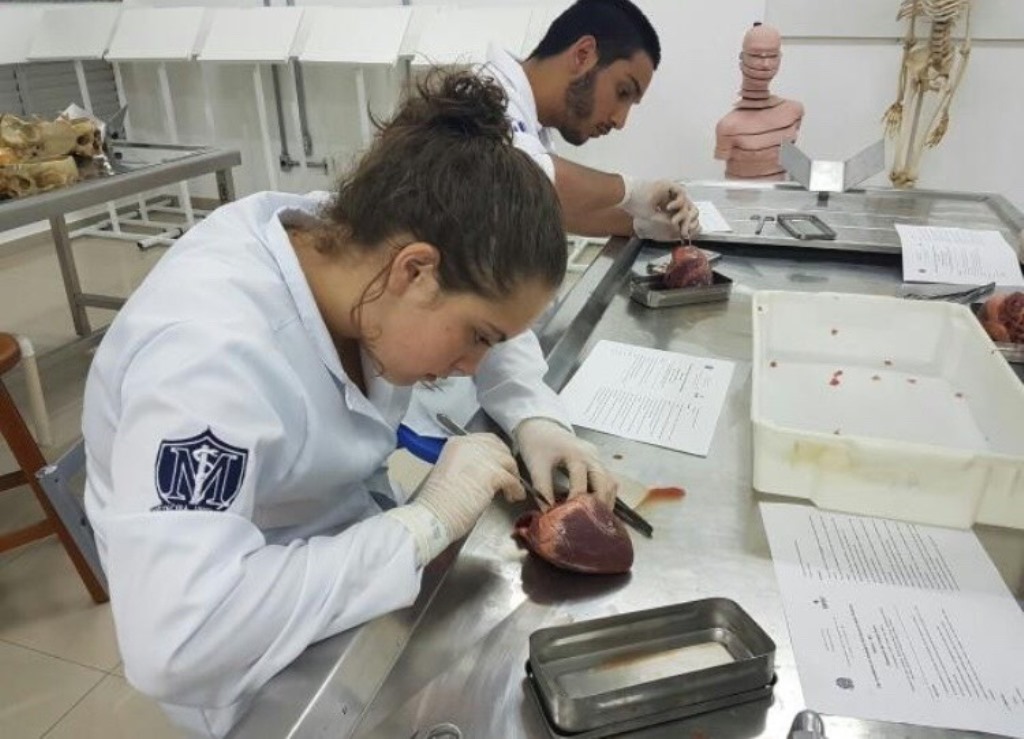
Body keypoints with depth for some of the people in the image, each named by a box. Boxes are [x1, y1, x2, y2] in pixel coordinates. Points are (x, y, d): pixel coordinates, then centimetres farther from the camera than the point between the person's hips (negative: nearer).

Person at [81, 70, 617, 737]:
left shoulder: (353, 239, -15)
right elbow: (174, 641, -42)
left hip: (351, 547, 7)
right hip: (262, 662, -6)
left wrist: (535, 419, -14)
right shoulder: (209, 355, -35)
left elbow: (495, 325, 4)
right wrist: (425, 525, -36)